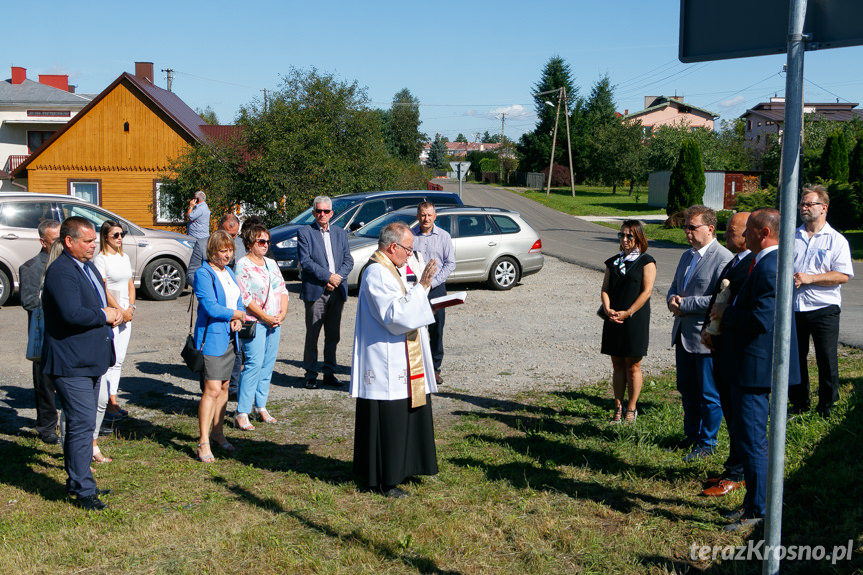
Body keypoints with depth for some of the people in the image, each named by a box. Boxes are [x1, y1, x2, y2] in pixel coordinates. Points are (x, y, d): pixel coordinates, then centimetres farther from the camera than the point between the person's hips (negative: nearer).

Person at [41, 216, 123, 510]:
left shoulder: (88, 266, 14)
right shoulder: (60, 272, -18)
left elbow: (100, 301, 25)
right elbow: (72, 313, -30)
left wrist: (112, 314, 2)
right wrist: (104, 315, -15)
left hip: (90, 360, 10)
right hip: (70, 364, -10)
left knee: (82, 424, 17)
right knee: (82, 425, -7)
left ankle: (78, 482, 29)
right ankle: (83, 491, 0)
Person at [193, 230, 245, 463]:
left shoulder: (229, 272, 14)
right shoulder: (203, 274, -11)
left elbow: (238, 300, 16)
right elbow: (211, 307, -19)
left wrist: (237, 319, -5)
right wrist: (237, 314, -7)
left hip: (229, 337, 8)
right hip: (211, 337, -8)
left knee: (224, 387, 13)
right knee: (212, 390, -13)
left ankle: (218, 432, 26)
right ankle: (203, 442, -9)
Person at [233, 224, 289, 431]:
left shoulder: (272, 264, 16)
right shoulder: (243, 265, -6)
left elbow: (282, 289, 15)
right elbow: (244, 297, -12)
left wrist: (282, 313, -2)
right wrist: (266, 317, -13)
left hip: (275, 322, 7)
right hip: (254, 322, -7)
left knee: (268, 363, 8)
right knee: (254, 364, -12)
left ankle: (261, 406, 19)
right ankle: (241, 413, -7)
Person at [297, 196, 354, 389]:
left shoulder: (340, 233, 14)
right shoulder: (304, 232, 1)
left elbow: (348, 260, 9)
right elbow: (305, 261, -9)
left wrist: (338, 278, -8)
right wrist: (328, 276, -14)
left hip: (337, 291, 4)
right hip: (315, 291, -4)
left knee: (333, 336, 8)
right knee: (312, 335, -2)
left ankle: (329, 373, 17)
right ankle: (311, 375, 7)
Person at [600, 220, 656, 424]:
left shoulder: (646, 261, -1)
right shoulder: (613, 262, 14)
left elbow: (646, 291, -9)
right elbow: (605, 289, 9)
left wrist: (628, 312, -16)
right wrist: (607, 309, -9)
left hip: (635, 320, -4)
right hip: (613, 320, 4)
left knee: (633, 366, 1)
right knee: (617, 365, 8)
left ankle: (631, 409, 12)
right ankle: (618, 407, 16)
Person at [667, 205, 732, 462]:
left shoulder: (724, 259, -15)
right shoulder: (687, 256, 14)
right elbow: (674, 287, 22)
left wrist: (684, 304, -19)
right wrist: (672, 300, -2)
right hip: (683, 334, 9)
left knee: (708, 394, 4)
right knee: (687, 390, 19)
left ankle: (707, 443, 17)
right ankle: (692, 435, 34)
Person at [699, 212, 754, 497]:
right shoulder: (732, 263, 16)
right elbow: (716, 302, 18)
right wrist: (708, 331, 4)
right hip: (722, 348, 10)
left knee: (739, 415, 0)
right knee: (730, 412, 16)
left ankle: (736, 474, 10)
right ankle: (735, 467, 27)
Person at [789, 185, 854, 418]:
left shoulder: (836, 240, 0)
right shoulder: (791, 237, 11)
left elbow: (843, 276, -8)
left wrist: (810, 278, -16)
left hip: (823, 309, -3)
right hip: (793, 308, 4)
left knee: (827, 360, 0)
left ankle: (827, 406, 14)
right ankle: (799, 404, 23)